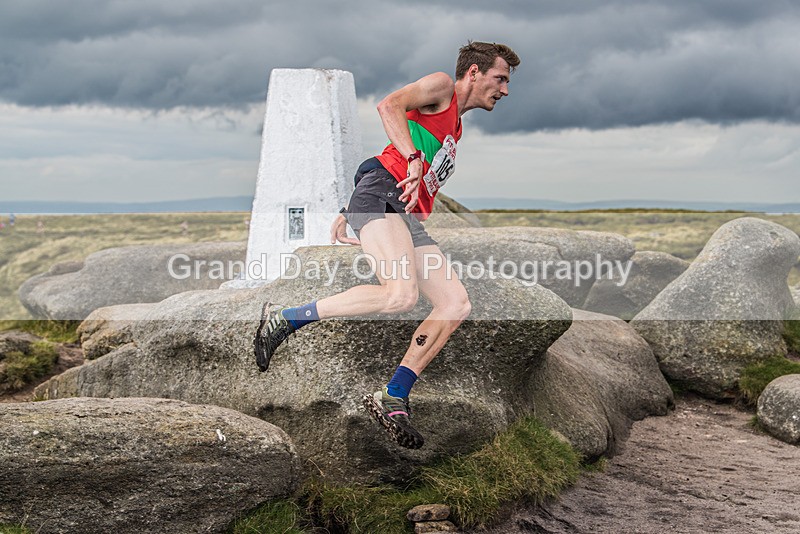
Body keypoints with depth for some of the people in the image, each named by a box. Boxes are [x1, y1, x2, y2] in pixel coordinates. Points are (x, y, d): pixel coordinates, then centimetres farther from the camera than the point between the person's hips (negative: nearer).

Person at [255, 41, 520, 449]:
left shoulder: (454, 128, 34)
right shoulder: (441, 86, 8)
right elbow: (389, 106, -11)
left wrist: (349, 213, 26)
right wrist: (413, 161, -24)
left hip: (409, 217, 9)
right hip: (381, 190, -9)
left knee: (456, 305, -6)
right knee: (402, 295, -30)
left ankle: (392, 399, -7)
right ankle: (283, 319, -18)